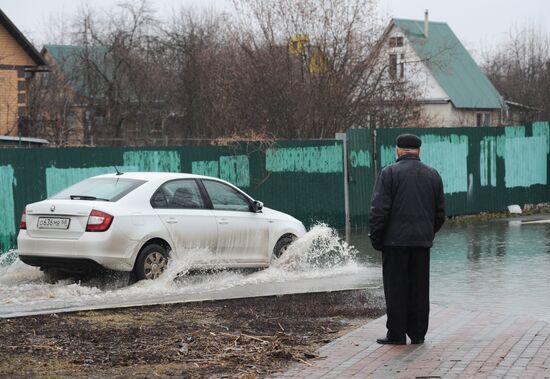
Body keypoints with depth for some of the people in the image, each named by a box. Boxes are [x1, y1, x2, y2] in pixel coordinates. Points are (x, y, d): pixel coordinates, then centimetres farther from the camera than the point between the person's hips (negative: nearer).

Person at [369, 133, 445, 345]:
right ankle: (418, 333, 12)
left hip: (395, 240, -4)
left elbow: (379, 209, -10)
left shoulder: (389, 173, -6)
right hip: (422, 241, 4)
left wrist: (375, 238, -3)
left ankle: (396, 334, 1)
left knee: (395, 288, 1)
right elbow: (440, 212, 13)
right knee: (419, 288, 9)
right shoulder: (432, 175, 10)